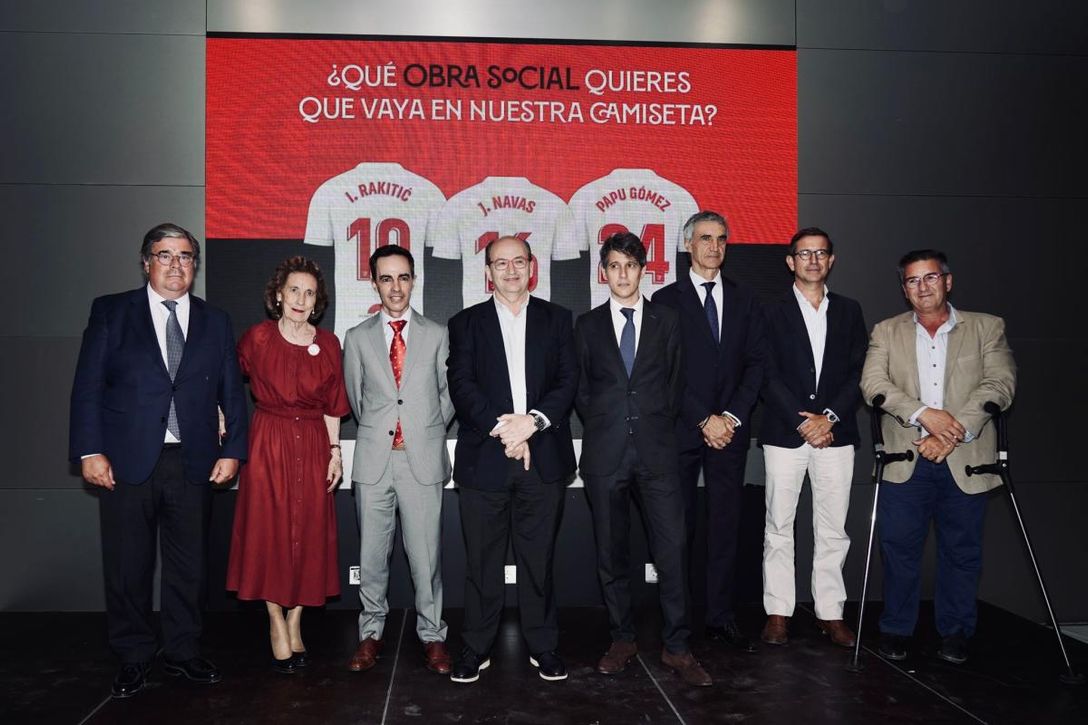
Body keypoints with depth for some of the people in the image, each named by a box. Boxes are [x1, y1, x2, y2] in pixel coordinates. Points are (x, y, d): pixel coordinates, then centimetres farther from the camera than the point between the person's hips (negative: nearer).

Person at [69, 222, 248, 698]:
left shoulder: (215, 321, 10)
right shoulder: (110, 312, 4)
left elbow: (232, 392, 10)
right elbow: (88, 386, -1)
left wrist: (232, 450, 1)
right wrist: (90, 450, -9)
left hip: (193, 463, 2)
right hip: (127, 461, -2)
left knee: (188, 564, 10)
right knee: (127, 566, 7)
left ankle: (183, 653, 26)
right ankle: (133, 659, 22)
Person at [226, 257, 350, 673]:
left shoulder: (328, 343, 4)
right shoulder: (257, 338, -3)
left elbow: (332, 404, 7)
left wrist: (335, 450, 3)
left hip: (313, 446, 2)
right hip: (269, 444, -2)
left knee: (308, 534, 5)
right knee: (268, 532, 1)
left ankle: (295, 621, 18)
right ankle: (277, 623, 14)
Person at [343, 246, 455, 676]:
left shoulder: (437, 336, 5)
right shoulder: (357, 338, 8)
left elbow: (449, 395, 11)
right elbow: (355, 398, 15)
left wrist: (429, 432, 9)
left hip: (423, 459, -1)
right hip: (374, 459, 1)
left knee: (425, 554, 1)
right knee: (371, 554, 8)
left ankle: (432, 634, 14)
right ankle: (371, 632, 22)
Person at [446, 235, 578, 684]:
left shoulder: (556, 319, 12)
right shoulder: (466, 323, 10)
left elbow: (568, 380, 2)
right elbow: (461, 386, -2)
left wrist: (532, 420, -13)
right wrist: (500, 428, -14)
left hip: (543, 457, 1)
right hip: (484, 459, 0)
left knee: (539, 558, 7)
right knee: (481, 561, 5)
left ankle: (543, 647, 19)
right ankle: (476, 649, 16)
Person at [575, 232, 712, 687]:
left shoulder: (666, 321, 10)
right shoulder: (588, 325, 10)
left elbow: (676, 381, 12)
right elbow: (580, 389, 13)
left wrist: (658, 425, 4)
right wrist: (602, 426, 4)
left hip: (656, 449, -1)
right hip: (605, 453, 1)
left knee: (672, 548, -6)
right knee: (611, 551, 7)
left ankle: (676, 648, 5)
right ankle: (623, 640, 20)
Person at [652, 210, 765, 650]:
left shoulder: (744, 300, 13)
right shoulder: (667, 300, 3)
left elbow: (755, 364, 8)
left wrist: (732, 416, -5)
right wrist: (704, 420, -10)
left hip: (730, 428, 3)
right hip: (681, 429, -2)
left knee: (726, 526, 4)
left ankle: (721, 617, 11)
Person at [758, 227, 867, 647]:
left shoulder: (849, 311, 12)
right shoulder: (773, 313, 5)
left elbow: (858, 372, 5)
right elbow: (768, 376, -2)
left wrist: (830, 417, -9)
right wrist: (802, 422, -11)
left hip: (835, 433, 2)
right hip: (785, 432, -2)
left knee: (833, 529, 4)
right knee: (779, 526, 2)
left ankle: (830, 613, 13)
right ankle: (778, 612, 10)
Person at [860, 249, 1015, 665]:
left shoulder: (987, 328, 7)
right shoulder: (886, 332, 10)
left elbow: (1000, 385, -5)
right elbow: (873, 384, -4)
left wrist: (953, 434, -16)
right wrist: (922, 414, -20)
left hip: (965, 461, 0)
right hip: (905, 462, 0)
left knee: (962, 552, 8)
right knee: (899, 549, 4)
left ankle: (955, 633, 24)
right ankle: (896, 630, 19)